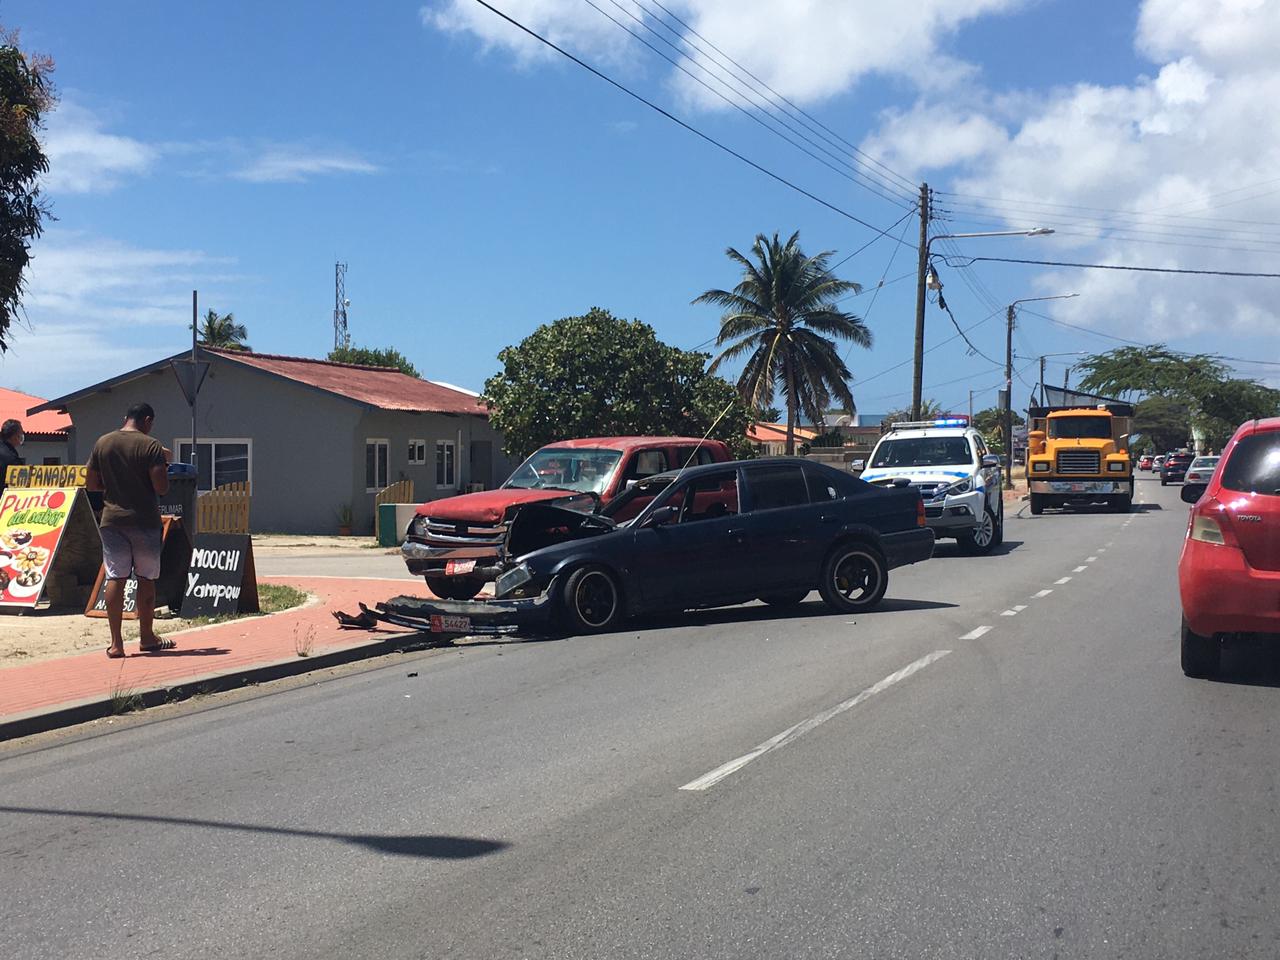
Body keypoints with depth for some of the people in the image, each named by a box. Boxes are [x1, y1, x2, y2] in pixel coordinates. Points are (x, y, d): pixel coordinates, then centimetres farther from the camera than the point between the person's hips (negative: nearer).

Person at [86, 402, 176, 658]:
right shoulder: (151, 446, -10)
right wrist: (163, 466, 4)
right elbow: (162, 488, -14)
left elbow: (92, 484, 9)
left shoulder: (102, 443, 5)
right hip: (144, 521, -3)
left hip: (112, 520, 3)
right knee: (146, 579, 9)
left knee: (115, 578, 3)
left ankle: (116, 643, 1)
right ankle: (146, 637, 19)